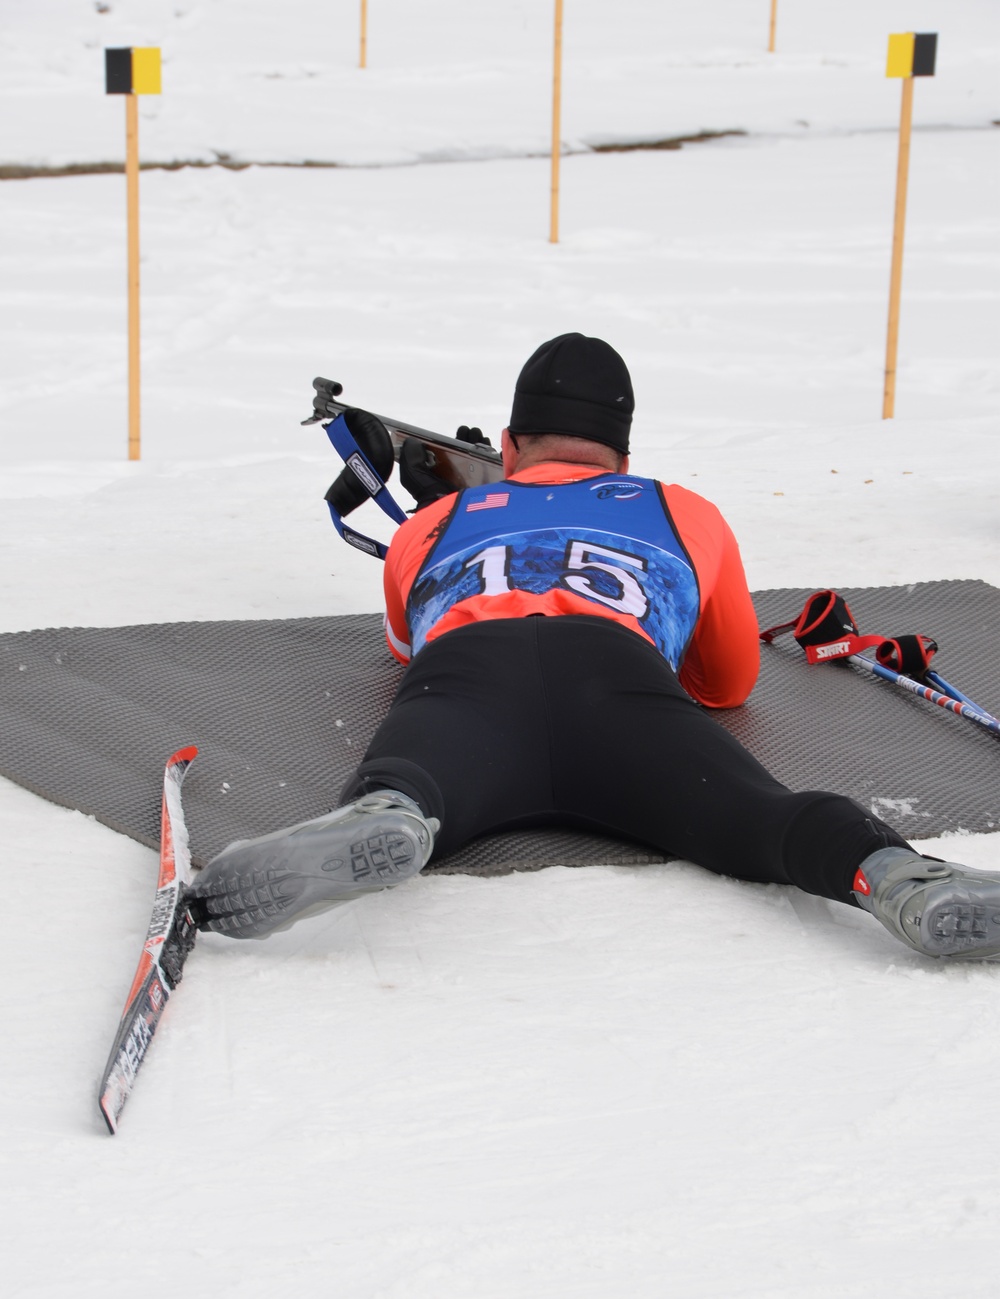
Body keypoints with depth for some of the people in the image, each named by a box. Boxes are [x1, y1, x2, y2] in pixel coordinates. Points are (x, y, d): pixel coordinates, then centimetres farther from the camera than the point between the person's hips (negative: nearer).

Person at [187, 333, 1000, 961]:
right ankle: (892, 874, -54)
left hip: (464, 668, 1)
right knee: (749, 813, -23)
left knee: (405, 791, -29)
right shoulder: (687, 515, 42)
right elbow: (731, 684, 53)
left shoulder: (429, 525, 43)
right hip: (621, 670, 0)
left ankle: (385, 816, -65)